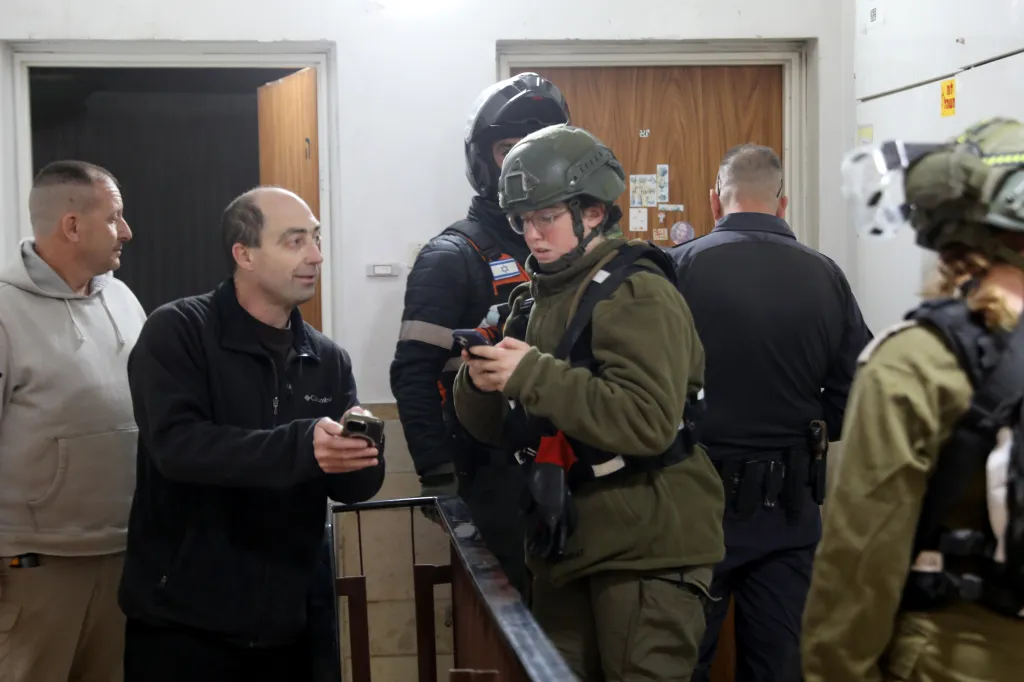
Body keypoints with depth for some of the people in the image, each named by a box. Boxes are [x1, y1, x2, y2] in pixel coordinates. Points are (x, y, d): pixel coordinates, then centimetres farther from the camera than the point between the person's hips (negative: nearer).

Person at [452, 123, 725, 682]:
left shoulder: (638, 293, -13)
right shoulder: (535, 299, 12)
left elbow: (650, 423, -26)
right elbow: (496, 429, 11)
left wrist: (534, 374, -26)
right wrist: (480, 384, -11)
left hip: (647, 550, -8)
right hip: (564, 543, 8)